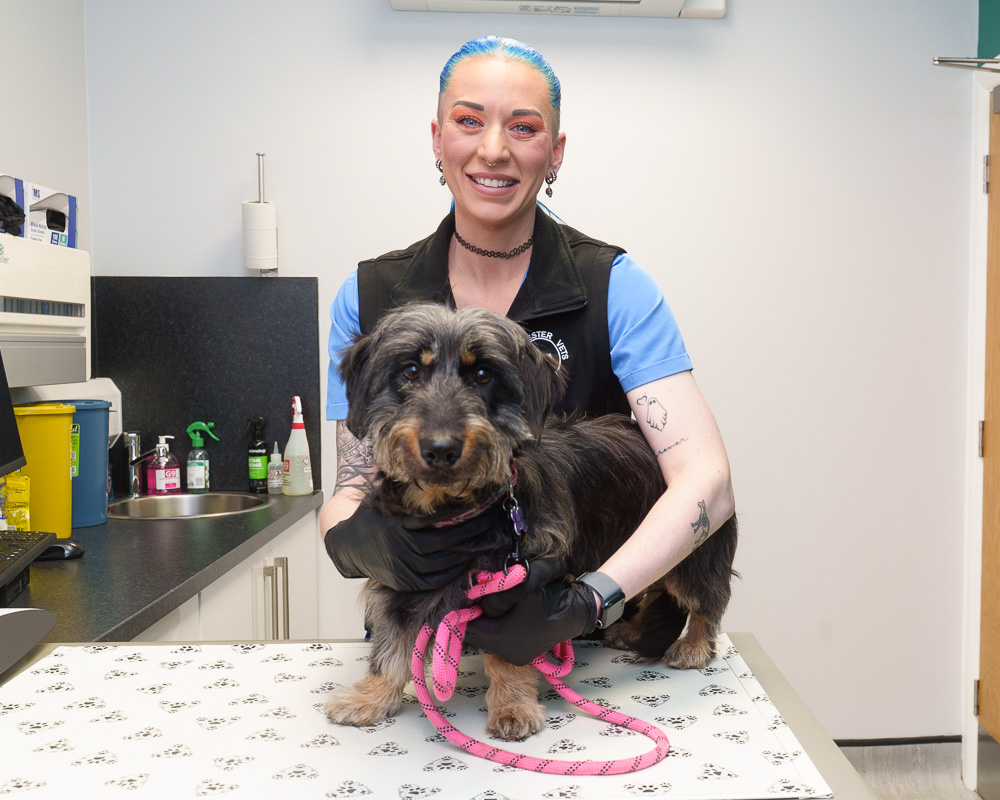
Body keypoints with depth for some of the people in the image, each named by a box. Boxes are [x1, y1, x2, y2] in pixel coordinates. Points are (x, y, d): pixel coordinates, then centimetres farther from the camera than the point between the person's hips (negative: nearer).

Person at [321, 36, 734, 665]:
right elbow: (351, 489, -4)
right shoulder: (367, 298, -4)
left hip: (587, 637, -2)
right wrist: (356, 541, -27)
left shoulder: (614, 288, -11)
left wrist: (589, 602, -34)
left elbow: (707, 480, -20)